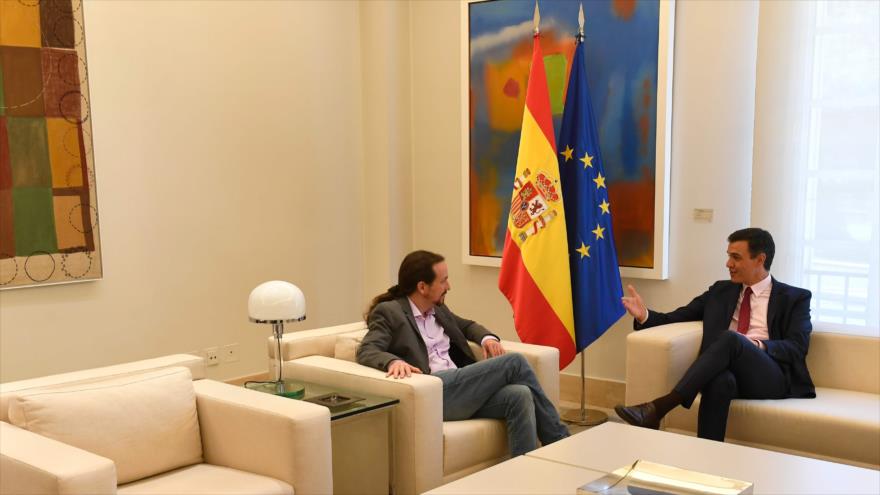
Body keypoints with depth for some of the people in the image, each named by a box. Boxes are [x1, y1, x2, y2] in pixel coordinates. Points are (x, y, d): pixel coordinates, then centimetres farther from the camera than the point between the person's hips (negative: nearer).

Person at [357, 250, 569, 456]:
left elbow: (467, 325, 38)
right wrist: (393, 361, -35)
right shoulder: (388, 312, 1)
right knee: (514, 362, -15)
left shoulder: (438, 309, 22)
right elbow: (366, 352, -12)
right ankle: (560, 440, -3)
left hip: (460, 388, 8)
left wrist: (487, 338, 13)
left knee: (519, 395, -22)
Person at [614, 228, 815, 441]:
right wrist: (645, 315, -3)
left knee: (731, 338, -35)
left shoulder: (795, 298, 12)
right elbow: (677, 317, 17)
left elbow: (797, 348, -1)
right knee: (720, 380, -38)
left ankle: (660, 406, -42)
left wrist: (759, 346, -19)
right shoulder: (720, 291, 23)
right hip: (726, 374, 2)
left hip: (770, 378, -2)